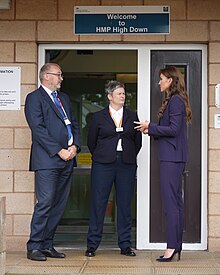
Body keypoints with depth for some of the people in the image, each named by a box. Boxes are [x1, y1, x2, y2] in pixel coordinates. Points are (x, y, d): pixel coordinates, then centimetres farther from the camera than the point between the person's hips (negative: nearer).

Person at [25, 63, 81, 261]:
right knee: (45, 203, -11)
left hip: (67, 160, 7)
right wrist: (59, 151, -15)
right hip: (47, 159, -7)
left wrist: (75, 146, 0)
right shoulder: (34, 98, -2)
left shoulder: (64, 98, 22)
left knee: (59, 205, 7)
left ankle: (47, 245, 15)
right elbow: (38, 129, -11)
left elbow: (74, 124, 19)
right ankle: (34, 247, -3)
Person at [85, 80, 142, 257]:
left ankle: (125, 245, 11)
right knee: (98, 203, -1)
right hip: (103, 165, -2)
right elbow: (91, 141, 11)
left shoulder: (132, 116, 11)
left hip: (127, 166, 2)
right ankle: (92, 244, 6)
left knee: (125, 205, 3)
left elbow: (138, 142, 15)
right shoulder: (99, 117, 6)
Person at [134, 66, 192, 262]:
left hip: (172, 158, -10)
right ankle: (177, 247, 15)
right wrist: (151, 131, 11)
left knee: (171, 203, -9)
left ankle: (172, 246, -7)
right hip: (174, 158, 10)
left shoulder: (175, 101, -11)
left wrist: (150, 127, -10)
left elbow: (173, 129, -18)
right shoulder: (175, 101, 19)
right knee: (176, 203, 10)